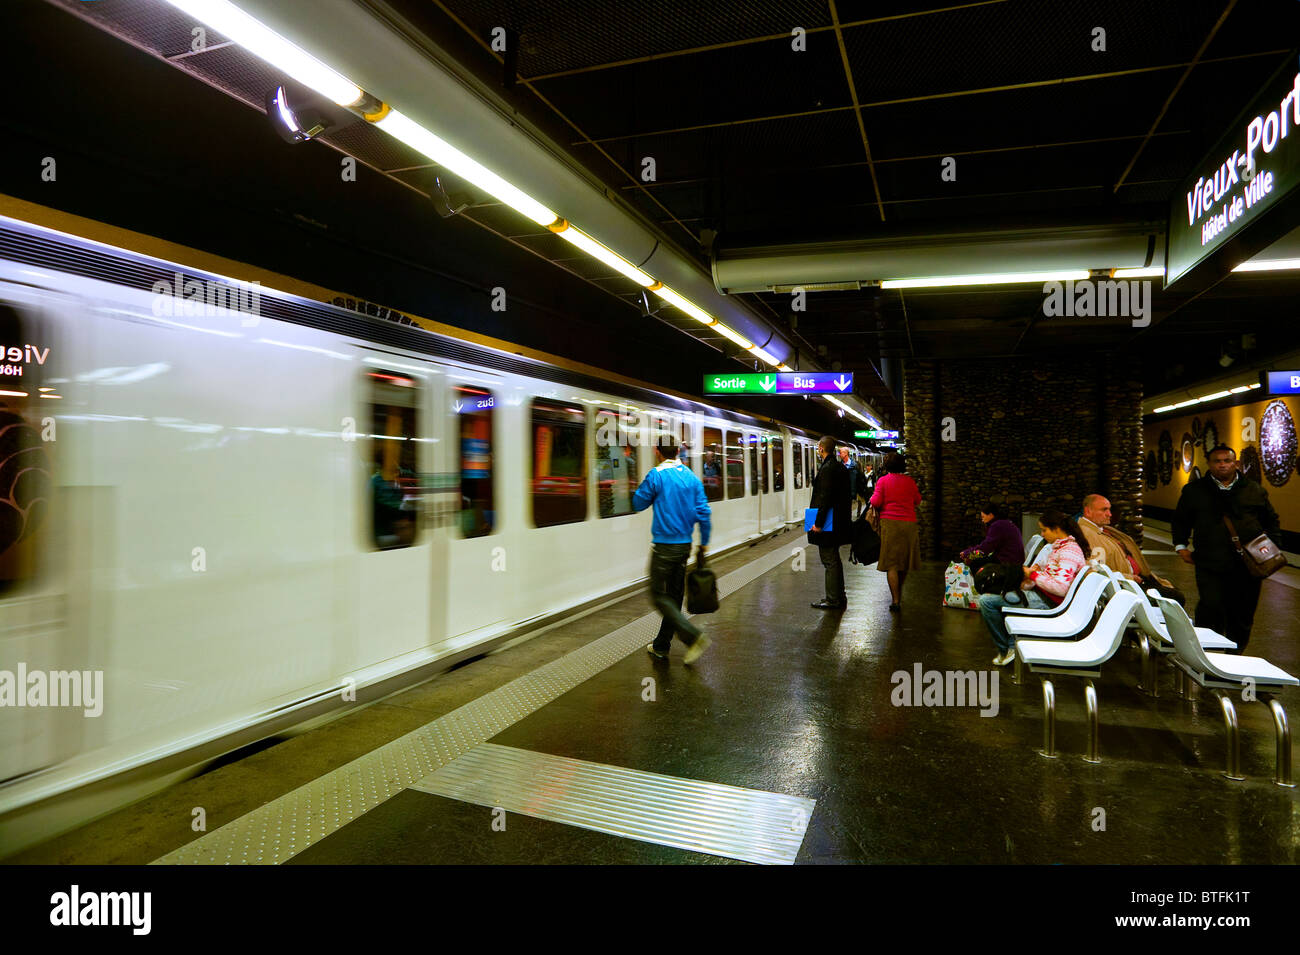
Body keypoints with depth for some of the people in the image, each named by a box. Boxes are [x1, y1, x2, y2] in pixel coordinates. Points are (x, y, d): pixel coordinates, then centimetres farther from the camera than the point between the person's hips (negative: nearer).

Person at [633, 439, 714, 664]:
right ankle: (661, 647, 24)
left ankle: (694, 637, -12)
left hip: (664, 546, -6)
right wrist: (704, 542, 13)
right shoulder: (691, 476, 5)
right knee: (674, 596, 14)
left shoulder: (656, 475, -12)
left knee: (659, 596, 1)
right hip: (685, 545, 7)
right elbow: (704, 513, 4)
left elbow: (638, 503, -2)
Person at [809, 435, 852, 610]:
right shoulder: (840, 467, 12)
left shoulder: (827, 468, -18)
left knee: (830, 561, -3)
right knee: (834, 560, 18)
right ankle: (839, 597, 26)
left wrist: (818, 523, -20)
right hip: (838, 522, 10)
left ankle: (833, 600, 3)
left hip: (828, 524, -10)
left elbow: (825, 498, -23)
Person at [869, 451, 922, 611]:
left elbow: (875, 502, -8)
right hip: (909, 523, 3)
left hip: (890, 522, -3)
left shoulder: (883, 481, -3)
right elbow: (917, 500, 16)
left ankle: (895, 601, -9)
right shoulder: (910, 481, 5)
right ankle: (899, 594, 31)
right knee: (905, 563, 15)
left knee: (892, 564, -2)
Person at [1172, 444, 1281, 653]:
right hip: (1210, 564, -2)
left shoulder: (1255, 491, 11)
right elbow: (1180, 520, 17)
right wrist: (1181, 546, 8)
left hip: (1248, 564, 2)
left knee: (1243, 614, 9)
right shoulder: (1194, 490, 8)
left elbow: (1272, 520, 21)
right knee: (1210, 609, -11)